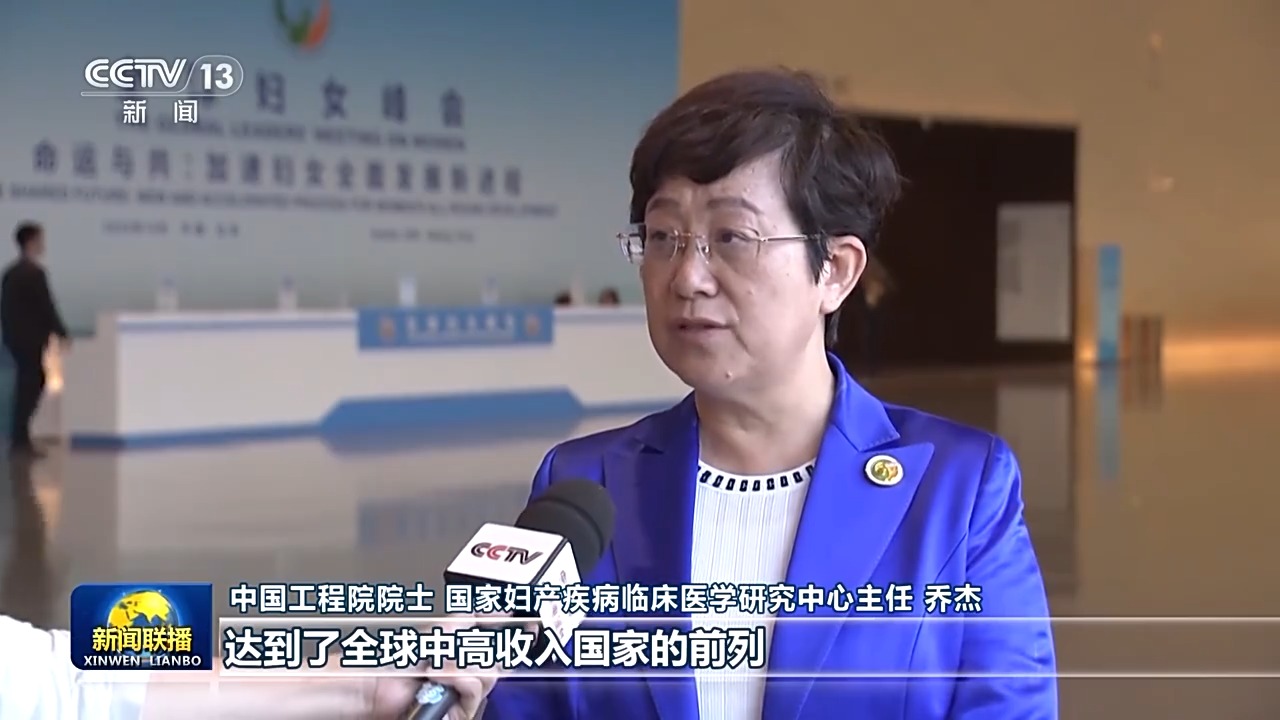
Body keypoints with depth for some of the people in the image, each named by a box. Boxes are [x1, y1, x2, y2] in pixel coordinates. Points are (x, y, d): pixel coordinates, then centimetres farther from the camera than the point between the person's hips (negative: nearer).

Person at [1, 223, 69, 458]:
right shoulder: (35, 272, -15)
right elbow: (46, 306, -16)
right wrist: (61, 333, -7)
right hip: (31, 338, -8)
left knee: (27, 386, 15)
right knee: (30, 387, -3)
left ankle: (19, 436, 17)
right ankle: (21, 440, -2)